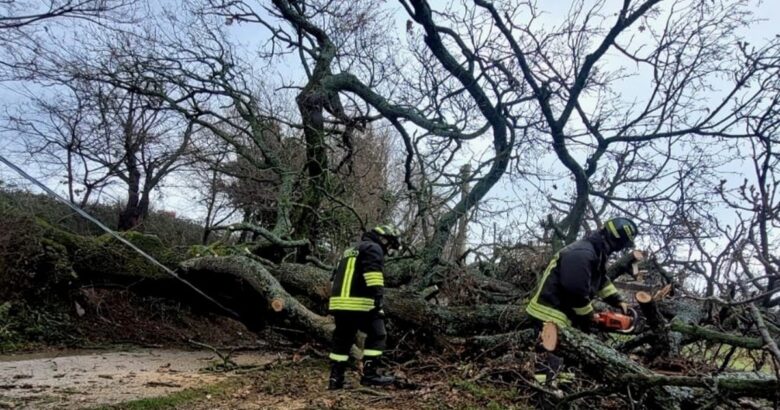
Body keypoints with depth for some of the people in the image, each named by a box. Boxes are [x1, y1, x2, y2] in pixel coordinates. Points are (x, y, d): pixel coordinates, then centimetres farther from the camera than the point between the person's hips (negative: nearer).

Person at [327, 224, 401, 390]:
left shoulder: (352, 251, 29)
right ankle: (370, 373, -1)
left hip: (339, 302, 9)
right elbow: (373, 274, -17)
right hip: (358, 302, -9)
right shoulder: (373, 248, 0)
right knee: (377, 335, 1)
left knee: (342, 339, 13)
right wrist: (378, 297, -23)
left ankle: (335, 378, 13)